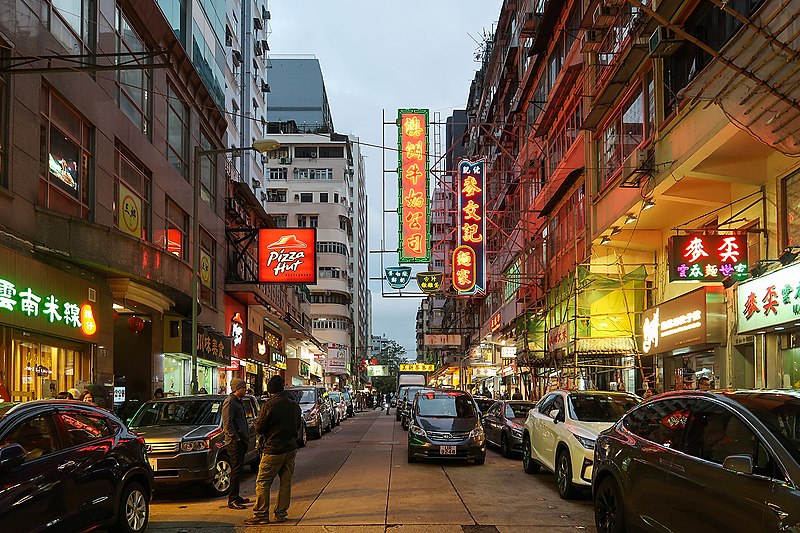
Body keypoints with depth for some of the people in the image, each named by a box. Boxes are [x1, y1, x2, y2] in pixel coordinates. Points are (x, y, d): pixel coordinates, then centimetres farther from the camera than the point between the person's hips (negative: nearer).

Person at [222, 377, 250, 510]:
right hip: (235, 442, -10)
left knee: (238, 469, 14)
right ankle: (232, 500, -6)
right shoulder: (229, 402, -13)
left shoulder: (237, 401, 18)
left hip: (241, 441, 10)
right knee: (236, 470, -8)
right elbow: (228, 423, -19)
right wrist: (236, 438, -20)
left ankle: (236, 497, 21)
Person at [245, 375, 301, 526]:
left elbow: (259, 429, -9)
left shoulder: (268, 406, -14)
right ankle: (281, 513, 14)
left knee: (263, 483, 1)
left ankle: (261, 515, 1)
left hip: (273, 450, -6)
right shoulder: (294, 405, 5)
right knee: (286, 482, 11)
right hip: (291, 448, 6)